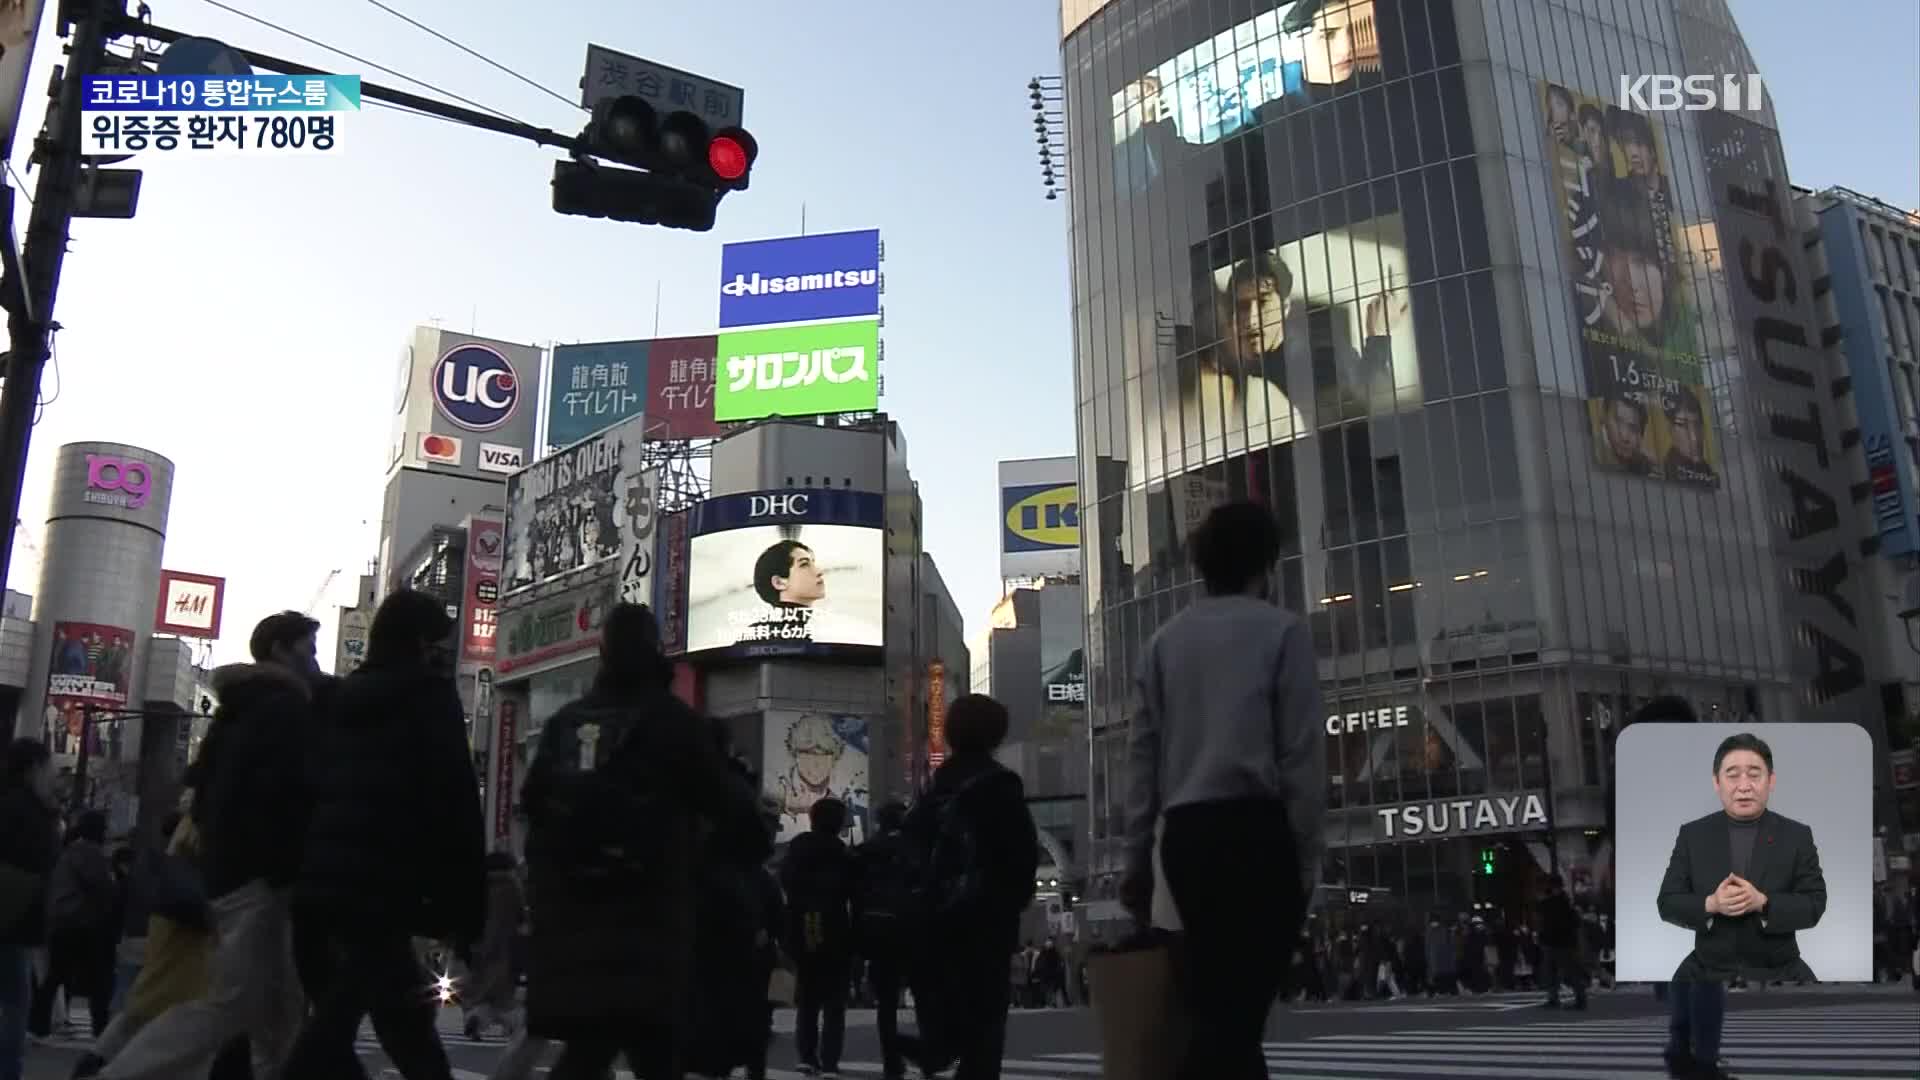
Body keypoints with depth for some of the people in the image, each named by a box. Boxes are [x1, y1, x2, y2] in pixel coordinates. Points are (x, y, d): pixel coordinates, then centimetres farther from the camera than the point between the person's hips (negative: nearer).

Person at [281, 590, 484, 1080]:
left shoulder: (343, 696, 18)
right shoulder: (430, 694, -3)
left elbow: (312, 788, 16)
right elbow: (454, 801, -11)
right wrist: (465, 910, -10)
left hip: (320, 882, 7)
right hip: (380, 889, -7)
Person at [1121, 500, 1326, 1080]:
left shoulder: (1165, 641, 14)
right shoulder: (1281, 629, 3)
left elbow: (1143, 755, 11)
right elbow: (1302, 753, -4)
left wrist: (1136, 860, 13)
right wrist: (1307, 857, 1)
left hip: (1184, 836, 5)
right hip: (1255, 828, -5)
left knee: (1219, 1004, 13)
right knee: (1236, 1011, -7)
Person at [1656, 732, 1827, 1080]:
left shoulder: (1797, 836, -1)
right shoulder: (1692, 835, 0)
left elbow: (1814, 906, -7)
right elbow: (1668, 903, -1)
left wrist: (1762, 902, -25)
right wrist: (1710, 905, -22)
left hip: (1777, 971, -1)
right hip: (1709, 971, 1)